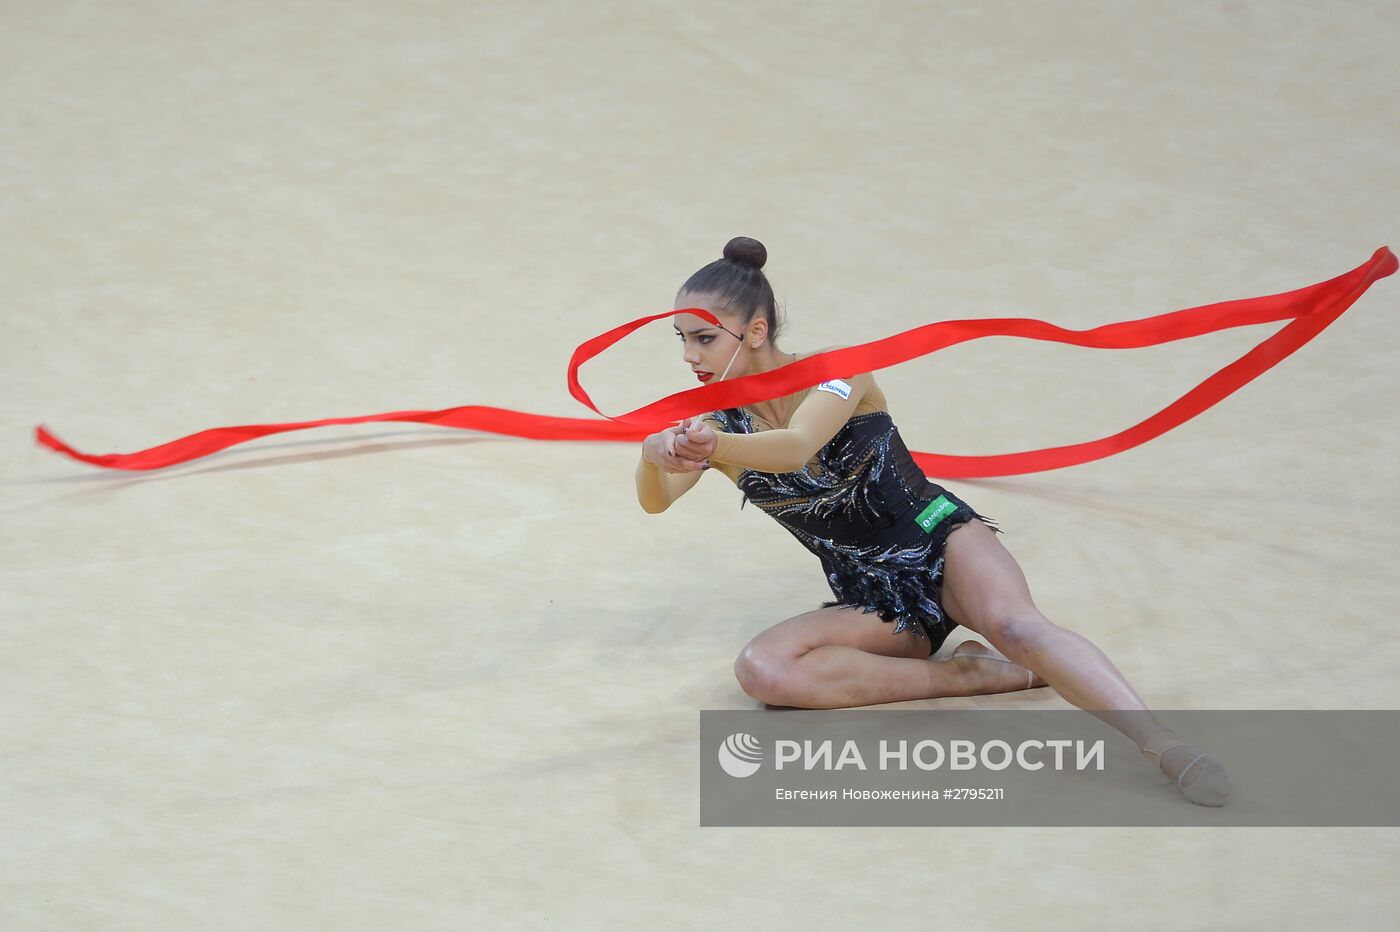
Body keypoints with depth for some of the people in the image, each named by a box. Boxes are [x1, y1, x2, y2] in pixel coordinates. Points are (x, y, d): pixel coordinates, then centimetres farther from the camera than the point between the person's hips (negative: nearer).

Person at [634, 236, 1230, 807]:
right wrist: (655, 456, -46)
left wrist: (718, 447, -56)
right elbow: (655, 502, -21)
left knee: (1012, 625, -37)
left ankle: (1164, 745, -50)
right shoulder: (716, 422, -1)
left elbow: (796, 448, -34)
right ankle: (968, 676, -19)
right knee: (760, 670, -26)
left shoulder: (835, 371, -12)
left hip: (944, 544, -4)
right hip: (876, 605, 4)